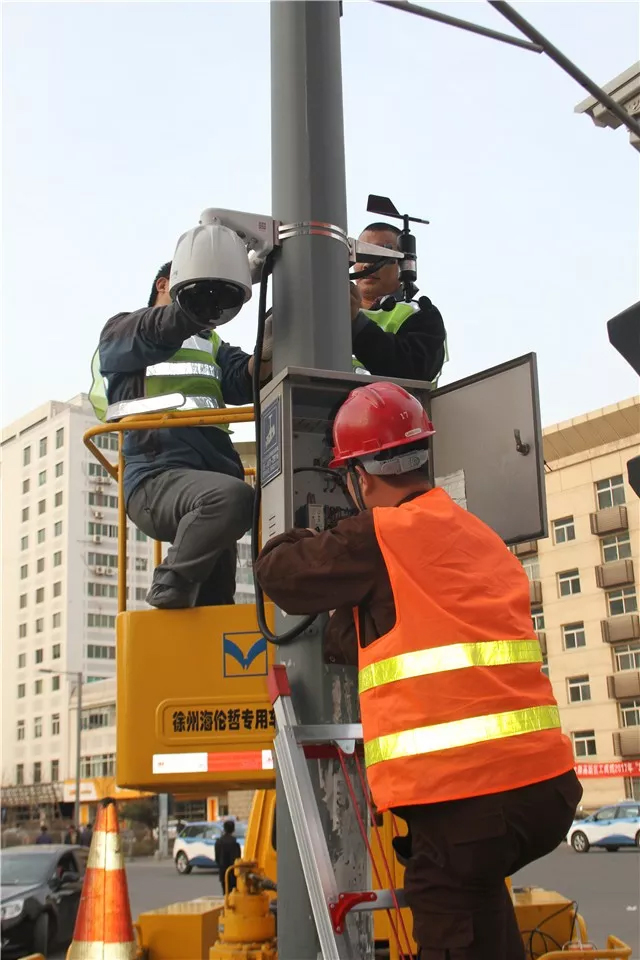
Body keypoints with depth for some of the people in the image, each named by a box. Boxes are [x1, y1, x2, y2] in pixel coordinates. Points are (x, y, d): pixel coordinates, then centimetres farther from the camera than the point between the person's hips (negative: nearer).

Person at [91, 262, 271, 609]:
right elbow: (169, 325, -11)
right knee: (232, 496, -35)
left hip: (211, 473, 7)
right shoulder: (120, 331, 12)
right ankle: (170, 588, -17)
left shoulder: (209, 342, 29)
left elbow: (245, 379, 8)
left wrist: (273, 339, -11)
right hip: (157, 477, -7)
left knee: (215, 601, 6)